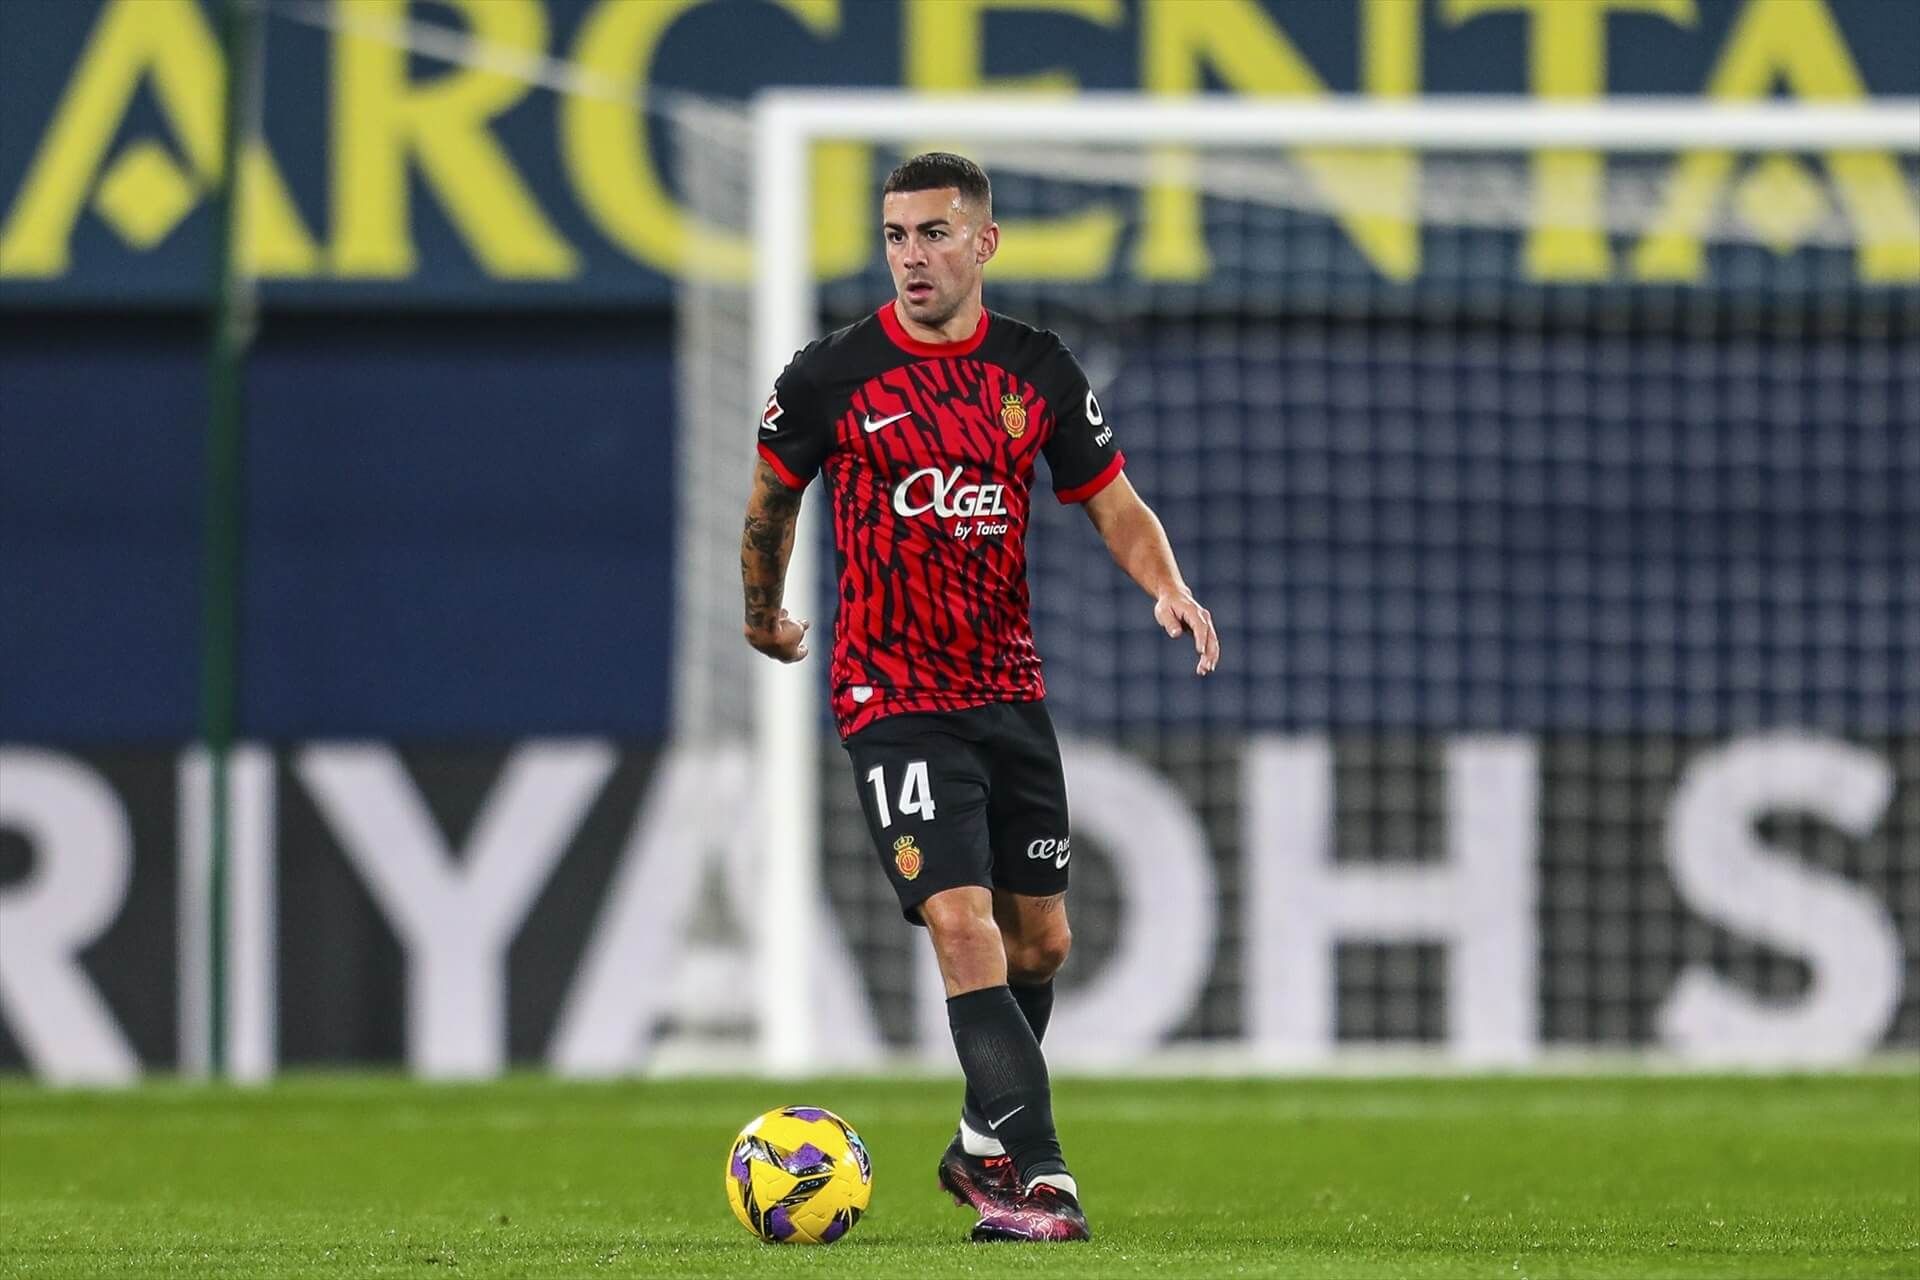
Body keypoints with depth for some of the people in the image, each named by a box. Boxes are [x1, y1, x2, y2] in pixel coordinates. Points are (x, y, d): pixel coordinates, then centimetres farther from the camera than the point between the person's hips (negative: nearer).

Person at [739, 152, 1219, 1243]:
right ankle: (1035, 1172, -20)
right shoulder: (833, 377, -6)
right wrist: (766, 613, 22)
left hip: (1011, 691, 5)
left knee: (1040, 939, 9)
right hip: (893, 695, -5)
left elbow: (1113, 501, 10)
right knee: (964, 927, -17)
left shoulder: (1037, 370, 3)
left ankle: (983, 1150, 28)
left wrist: (1169, 585, -8)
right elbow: (774, 493, 12)